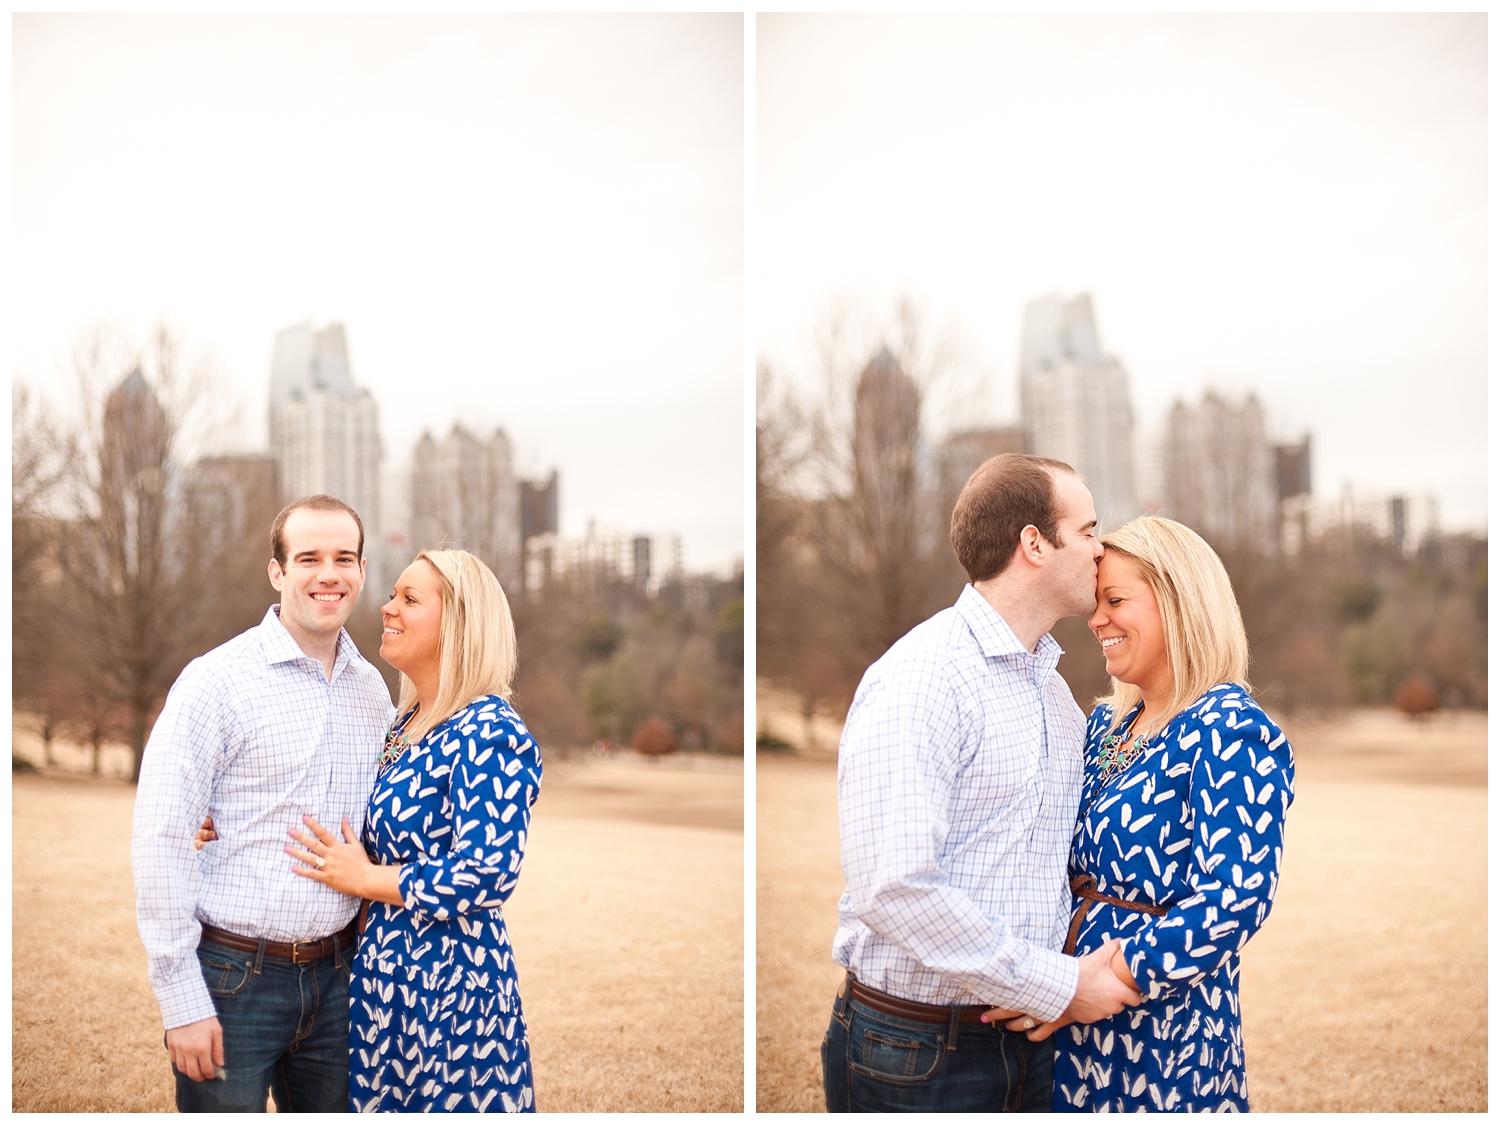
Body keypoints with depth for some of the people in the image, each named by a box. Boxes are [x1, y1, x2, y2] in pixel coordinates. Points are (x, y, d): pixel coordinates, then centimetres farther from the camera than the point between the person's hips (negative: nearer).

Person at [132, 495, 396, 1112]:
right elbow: (161, 841, -12)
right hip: (234, 979, -5)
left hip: (335, 978, 5)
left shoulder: (372, 690, 9)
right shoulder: (217, 680, -9)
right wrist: (181, 1002, -14)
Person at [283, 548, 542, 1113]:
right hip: (384, 978, 9)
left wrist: (362, 879, -13)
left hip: (449, 986, -9)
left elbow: (487, 875, -22)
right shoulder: (406, 727, 12)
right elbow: (382, 842, 21)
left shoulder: (490, 733, -15)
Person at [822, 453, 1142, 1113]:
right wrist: (1059, 986, -18)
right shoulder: (918, 680, -16)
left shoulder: (1054, 688, 13)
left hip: (1031, 1034, 8)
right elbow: (893, 888, -25)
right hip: (914, 1054, -7)